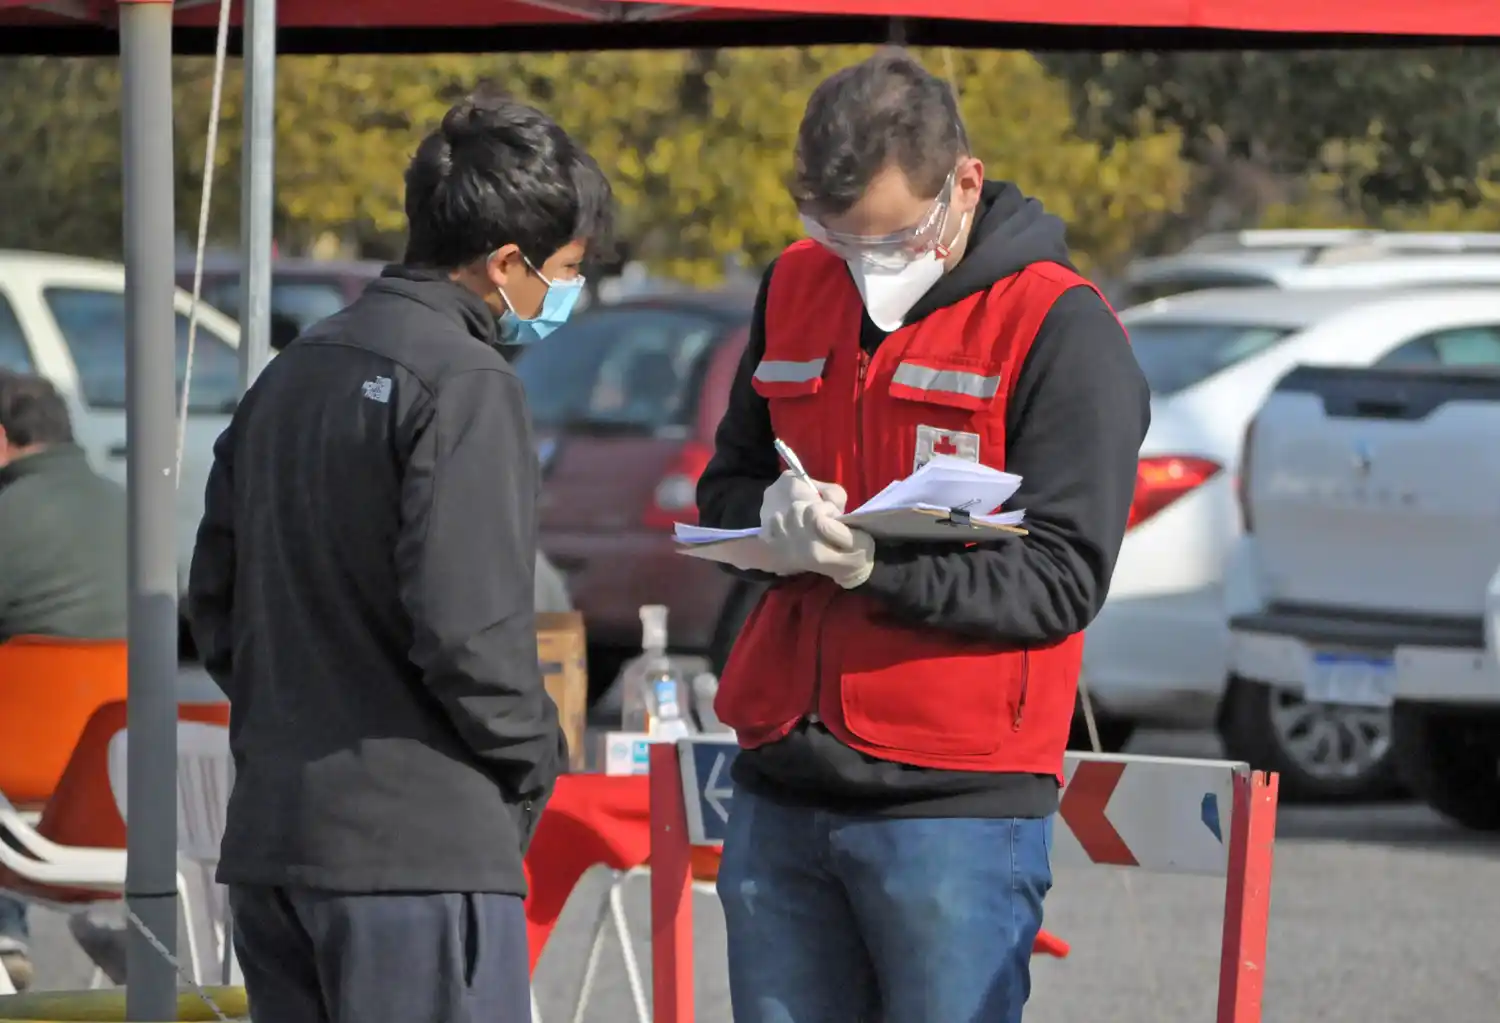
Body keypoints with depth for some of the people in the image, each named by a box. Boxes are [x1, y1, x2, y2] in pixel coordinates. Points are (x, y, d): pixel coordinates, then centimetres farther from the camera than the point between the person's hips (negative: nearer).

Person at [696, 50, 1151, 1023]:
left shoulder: (1059, 329, -6)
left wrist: (879, 564, -23)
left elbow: (1061, 578, -11)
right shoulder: (796, 291, 12)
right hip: (782, 786, 6)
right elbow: (724, 485, 20)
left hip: (958, 803, -6)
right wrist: (774, 516, -5)